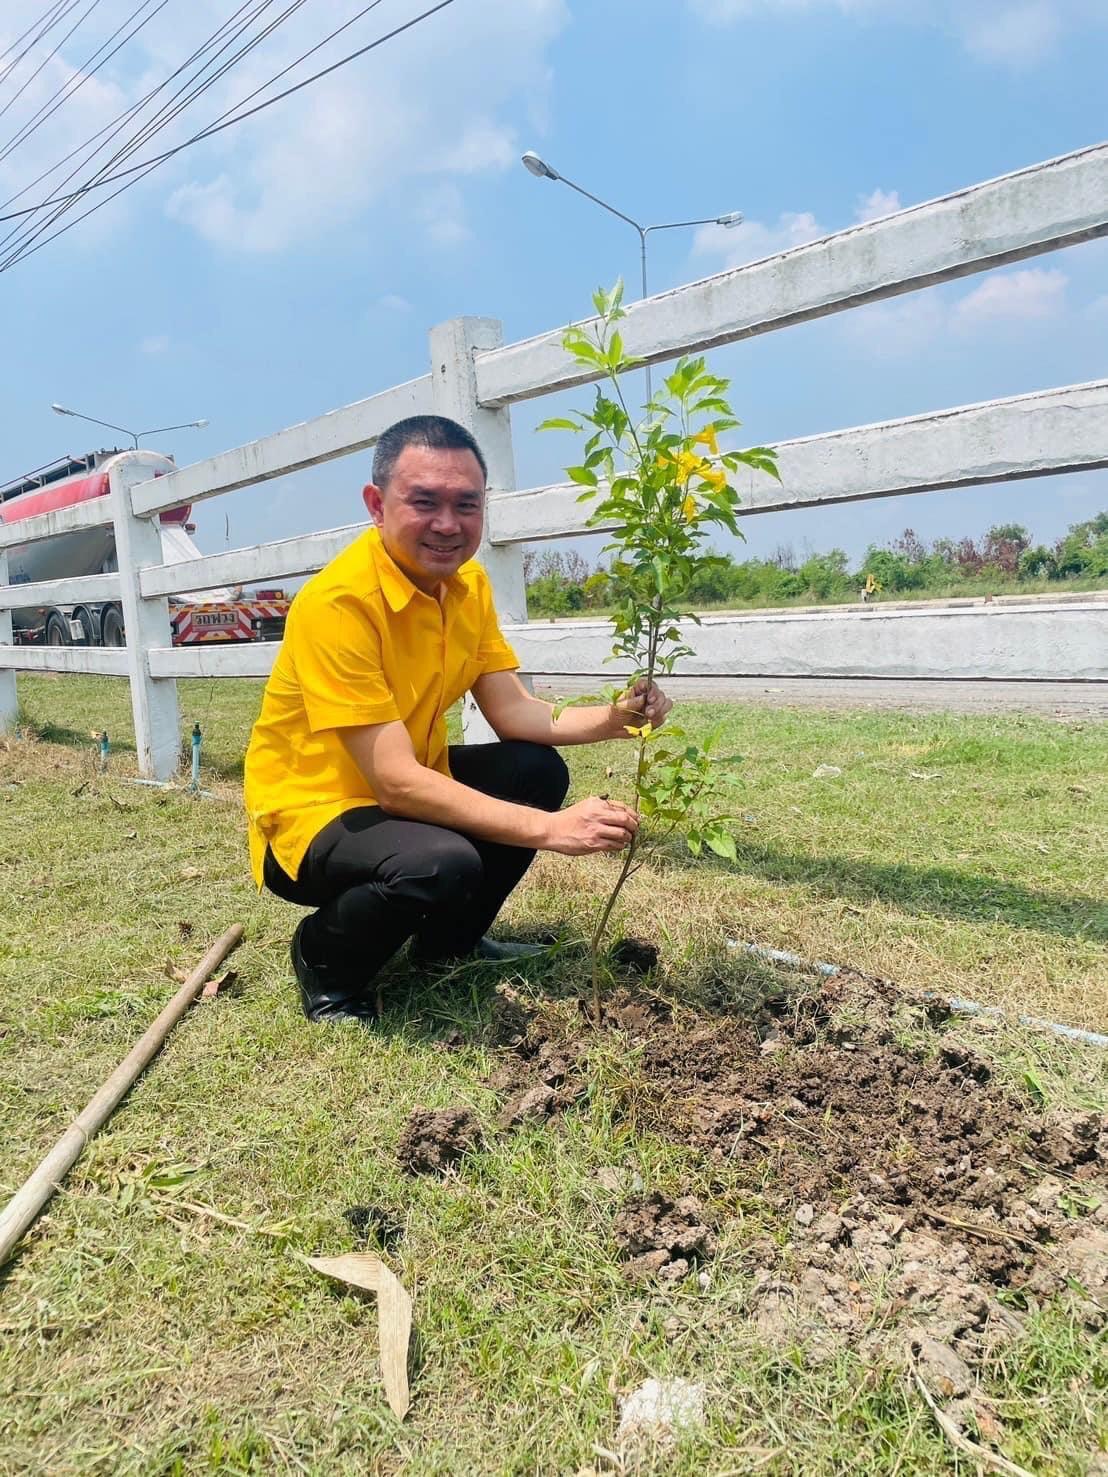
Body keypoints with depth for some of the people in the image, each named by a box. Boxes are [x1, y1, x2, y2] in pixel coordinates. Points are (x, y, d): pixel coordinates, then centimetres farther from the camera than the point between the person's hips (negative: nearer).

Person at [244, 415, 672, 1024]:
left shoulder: (467, 582, -2)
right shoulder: (339, 602, -27)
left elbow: (514, 713, -3)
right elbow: (396, 780, -31)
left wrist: (614, 718, -20)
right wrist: (547, 828, -34)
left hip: (407, 788, 8)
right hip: (312, 813, -8)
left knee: (538, 769, -4)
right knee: (443, 862, -33)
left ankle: (449, 941, 15)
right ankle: (325, 958, 0)